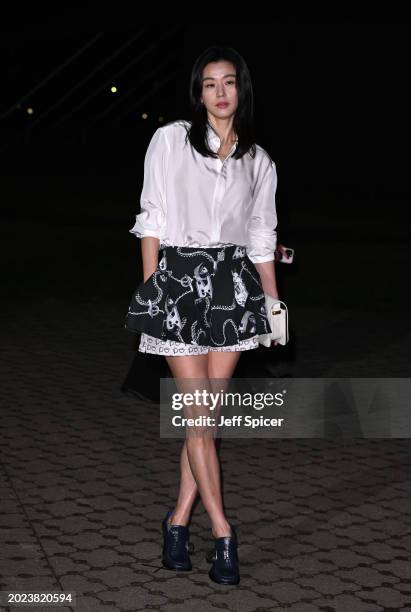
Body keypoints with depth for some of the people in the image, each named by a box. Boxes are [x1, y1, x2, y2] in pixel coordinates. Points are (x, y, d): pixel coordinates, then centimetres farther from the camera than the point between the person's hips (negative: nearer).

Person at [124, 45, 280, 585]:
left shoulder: (259, 161, 10)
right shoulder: (170, 140, 0)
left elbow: (262, 236, 13)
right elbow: (152, 219, -1)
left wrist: (274, 302, 8)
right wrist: (151, 290, -5)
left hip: (231, 282, 3)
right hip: (177, 277, -3)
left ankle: (180, 518, 14)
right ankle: (222, 532, 1)